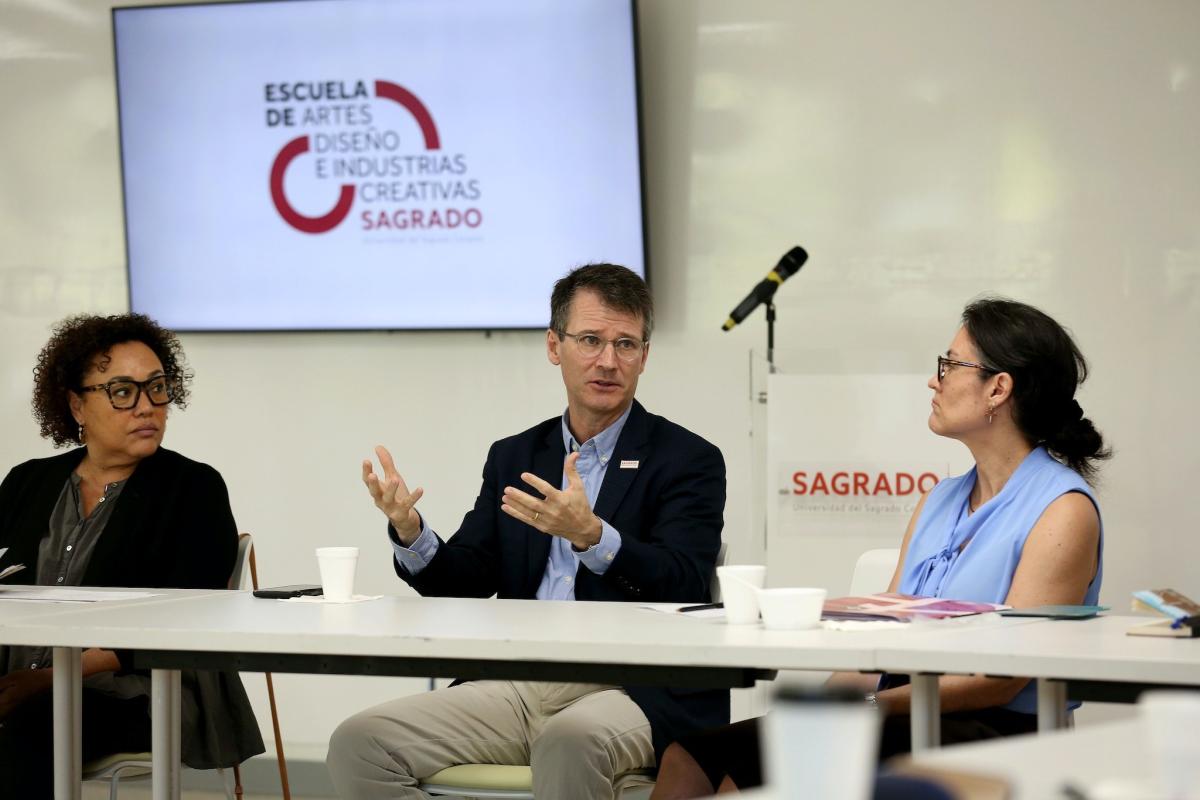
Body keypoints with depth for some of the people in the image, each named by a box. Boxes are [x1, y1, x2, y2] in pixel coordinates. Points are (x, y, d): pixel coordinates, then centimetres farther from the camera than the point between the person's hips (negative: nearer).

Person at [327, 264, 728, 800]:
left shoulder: (689, 460, 3)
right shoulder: (513, 458, 18)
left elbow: (684, 587, -11)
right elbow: (464, 583, 14)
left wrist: (590, 535, -28)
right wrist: (409, 531, -8)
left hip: (634, 690, -5)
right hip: (516, 688, 5)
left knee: (570, 741, -40)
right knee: (358, 743, -17)